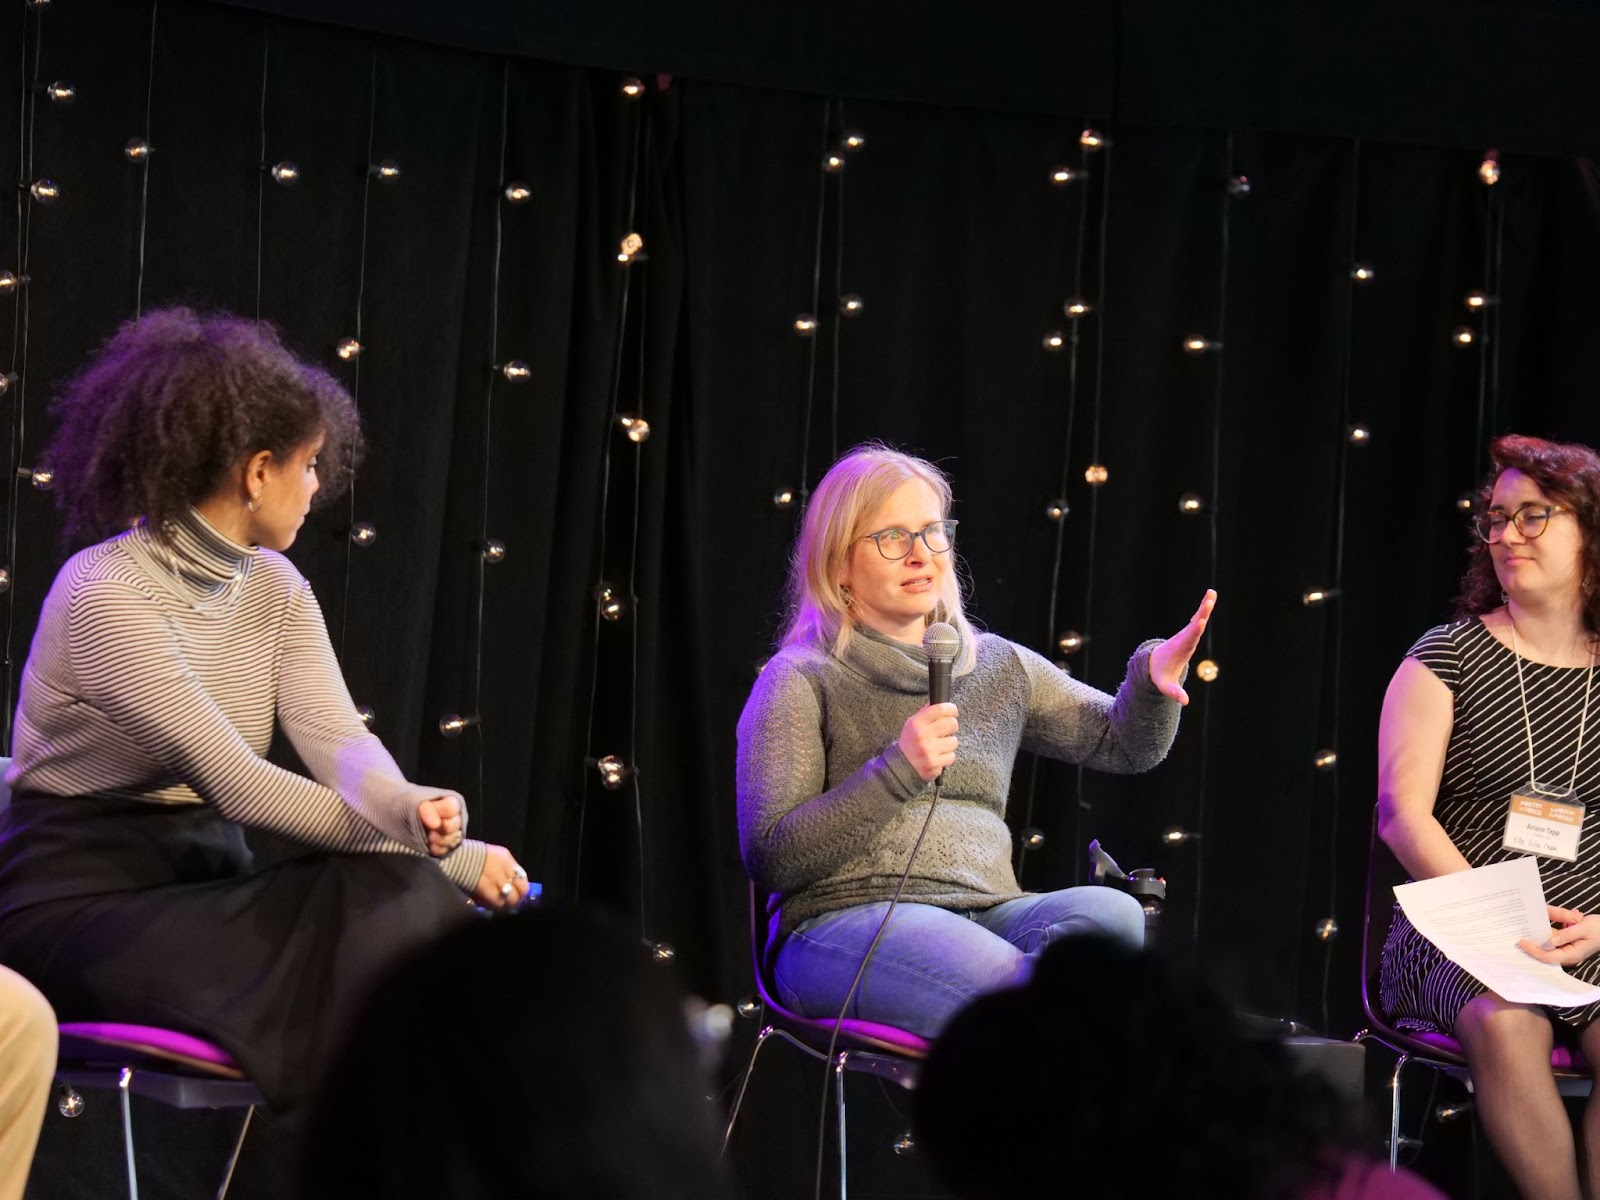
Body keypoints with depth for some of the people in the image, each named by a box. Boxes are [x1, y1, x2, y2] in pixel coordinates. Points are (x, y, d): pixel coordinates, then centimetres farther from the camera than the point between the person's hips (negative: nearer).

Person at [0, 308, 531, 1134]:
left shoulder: (274, 590, 7)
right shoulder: (106, 596, -17)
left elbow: (339, 740, -7)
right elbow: (237, 785, -22)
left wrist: (406, 810, -32)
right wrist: (445, 852, -21)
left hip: (205, 884, 7)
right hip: (78, 902, -7)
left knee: (411, 905, -23)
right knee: (387, 918, -28)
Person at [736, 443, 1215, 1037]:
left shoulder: (998, 667, 22)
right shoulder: (800, 682, 5)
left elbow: (1124, 742, 20)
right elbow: (769, 859, -4)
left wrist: (1152, 679, -3)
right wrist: (897, 771, -13)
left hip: (988, 913, 6)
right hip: (848, 921, -5)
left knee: (1112, 912, -30)